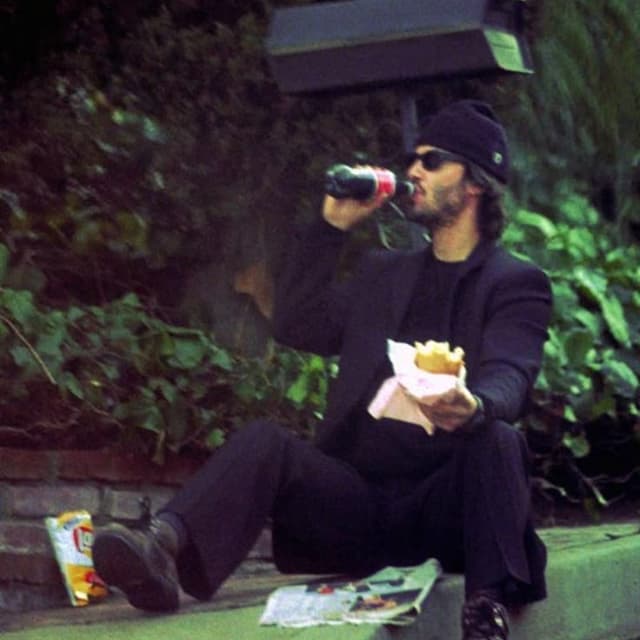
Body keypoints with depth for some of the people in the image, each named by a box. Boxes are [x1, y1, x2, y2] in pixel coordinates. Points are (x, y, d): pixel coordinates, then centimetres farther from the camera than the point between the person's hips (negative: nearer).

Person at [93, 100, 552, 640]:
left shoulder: (518, 285, 7)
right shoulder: (383, 273, 26)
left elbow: (508, 377, -12)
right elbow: (299, 327, 18)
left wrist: (472, 407, -38)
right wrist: (333, 225, 15)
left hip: (445, 510, -3)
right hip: (360, 502, 4)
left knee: (498, 438, -33)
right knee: (264, 439, -22)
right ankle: (163, 550, -47)